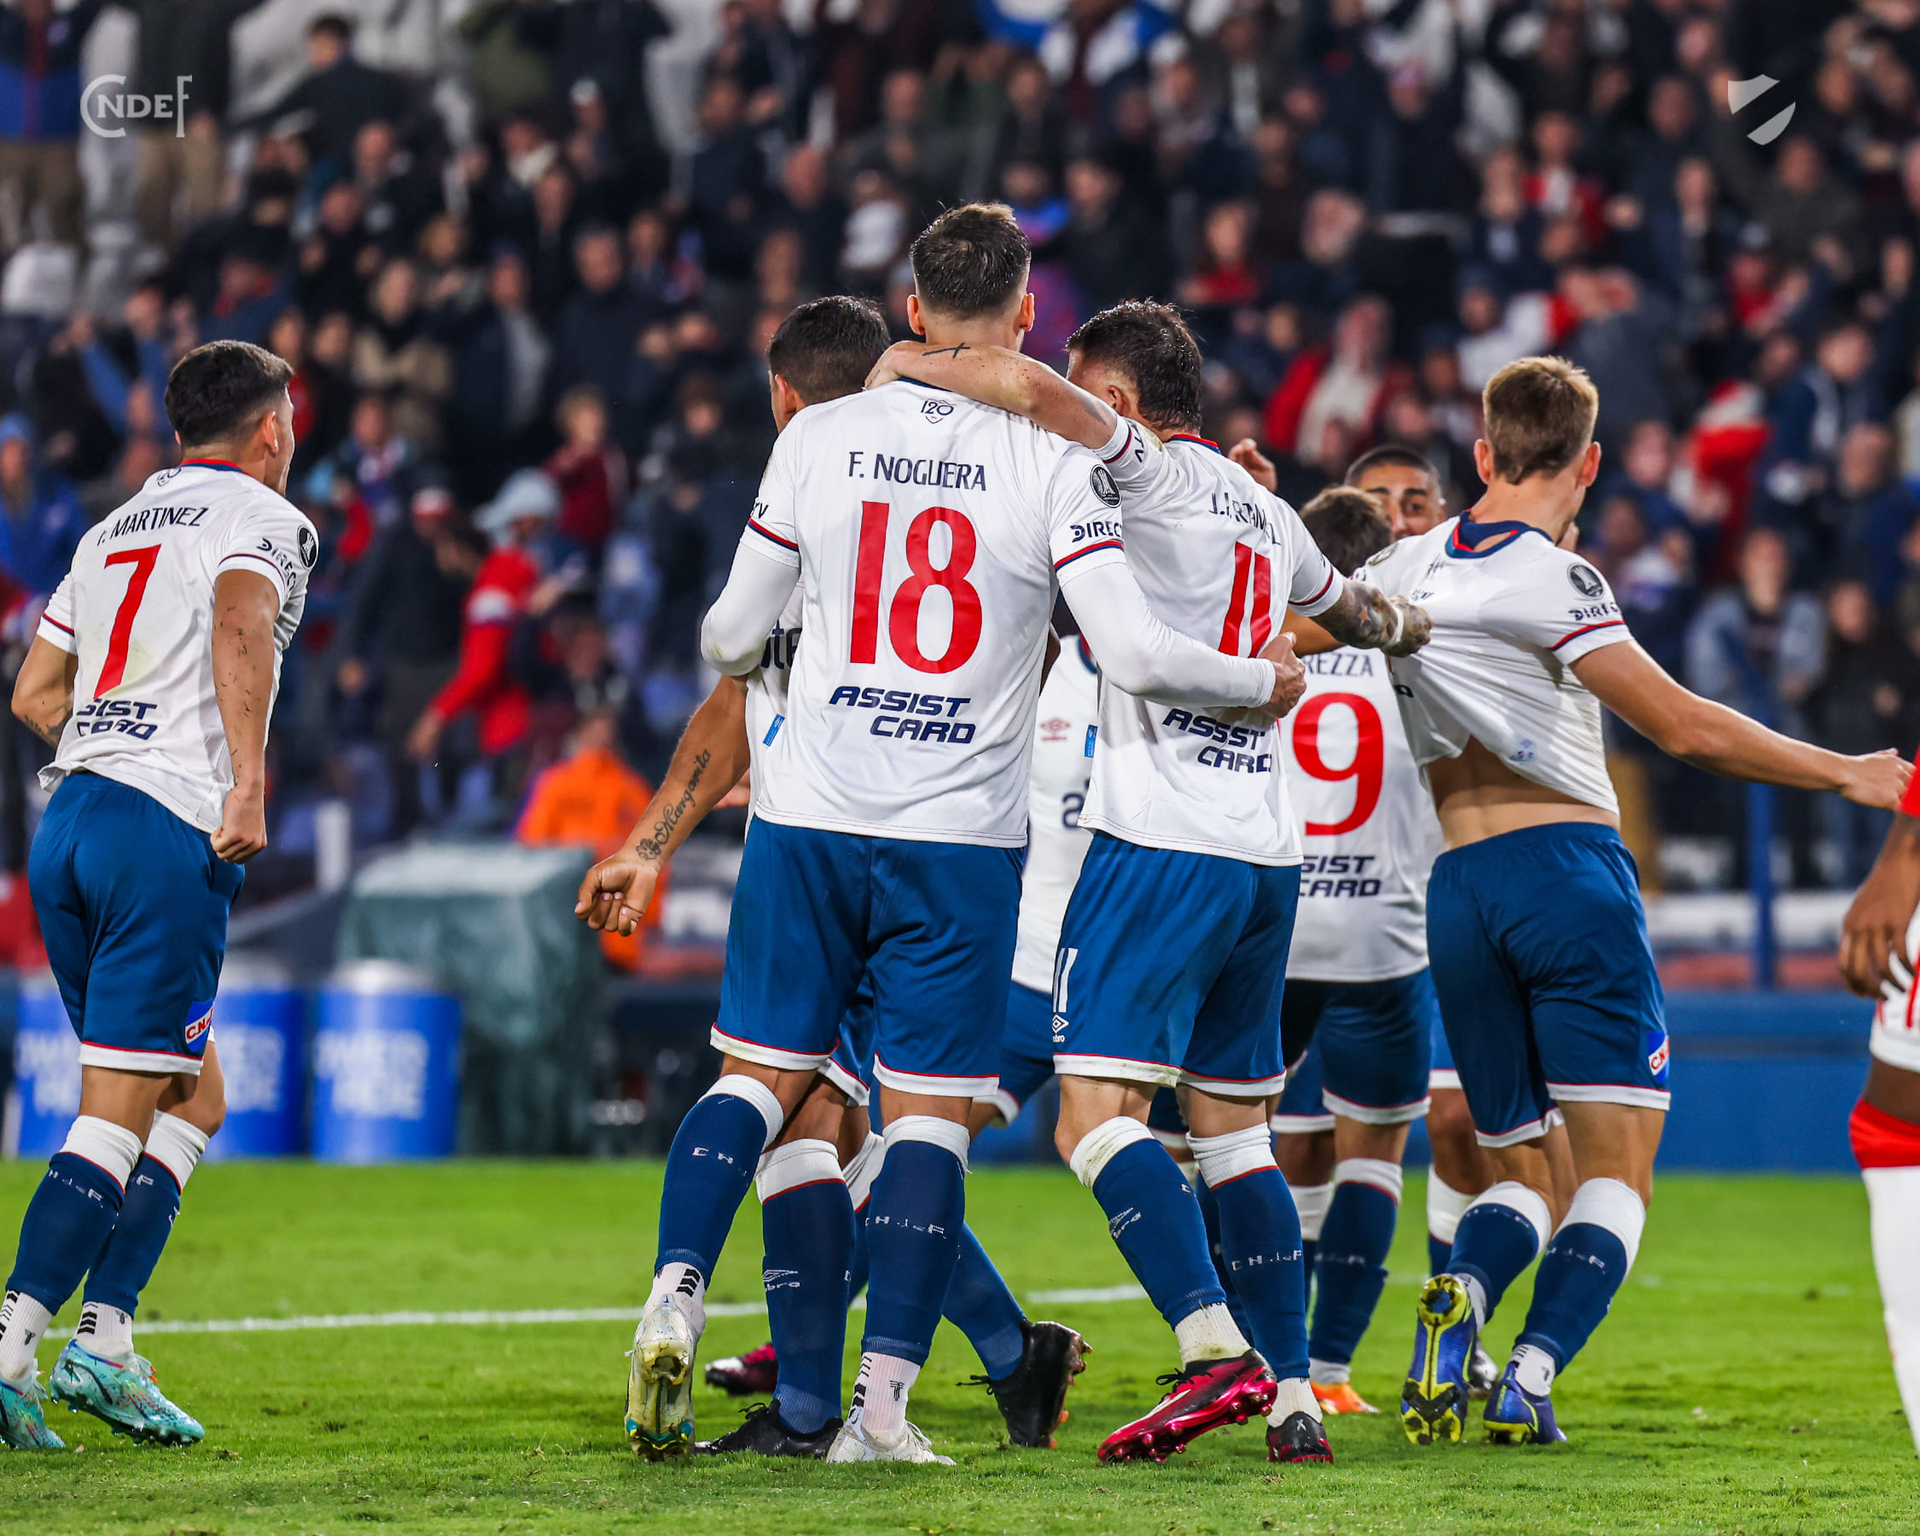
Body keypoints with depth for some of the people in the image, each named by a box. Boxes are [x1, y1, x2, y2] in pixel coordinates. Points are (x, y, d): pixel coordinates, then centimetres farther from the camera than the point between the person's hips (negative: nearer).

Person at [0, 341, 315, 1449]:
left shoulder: (116, 528, 22)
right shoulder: (267, 521, 0)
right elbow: (240, 624, -22)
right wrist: (249, 784, -27)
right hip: (172, 832, -8)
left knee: (196, 1096, 16)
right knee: (120, 1113, -6)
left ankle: (106, 1336, 7)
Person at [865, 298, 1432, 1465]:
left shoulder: (1150, 473, -5)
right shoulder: (1264, 512, 19)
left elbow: (1030, 388, -22)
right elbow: (1350, 609, 39)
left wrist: (901, 363, -5)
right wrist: (1397, 624, 62)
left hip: (1163, 844, -8)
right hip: (1271, 852, 8)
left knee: (1095, 1107, -12)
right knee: (1235, 1127, 13)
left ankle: (1218, 1353, -25)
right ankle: (1296, 1399, 9)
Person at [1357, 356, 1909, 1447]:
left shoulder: (1399, 571, 12)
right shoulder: (1550, 576, -8)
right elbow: (1684, 727, -11)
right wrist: (1848, 773, -3)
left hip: (1457, 891, 6)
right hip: (1567, 867, -6)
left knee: (1522, 1172, 14)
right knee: (1618, 1170, -2)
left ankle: (1459, 1299, -18)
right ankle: (1530, 1378, -21)